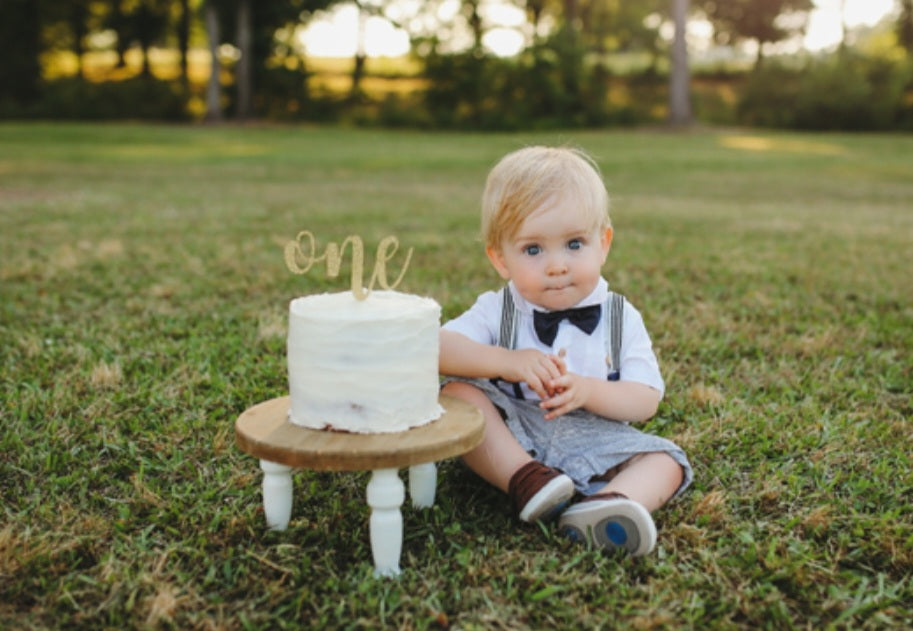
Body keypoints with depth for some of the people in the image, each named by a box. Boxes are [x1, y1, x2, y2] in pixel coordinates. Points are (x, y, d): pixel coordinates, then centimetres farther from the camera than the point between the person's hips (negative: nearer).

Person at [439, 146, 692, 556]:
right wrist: (507, 361, -30)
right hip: (509, 439, -1)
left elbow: (645, 400, -6)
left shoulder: (622, 319, 1)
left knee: (665, 461, -20)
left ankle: (607, 504, -51)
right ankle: (524, 479, -35)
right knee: (458, 391, -21)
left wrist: (588, 390, -25)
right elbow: (439, 347, -18)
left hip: (592, 441, 1)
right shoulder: (497, 312, -2)